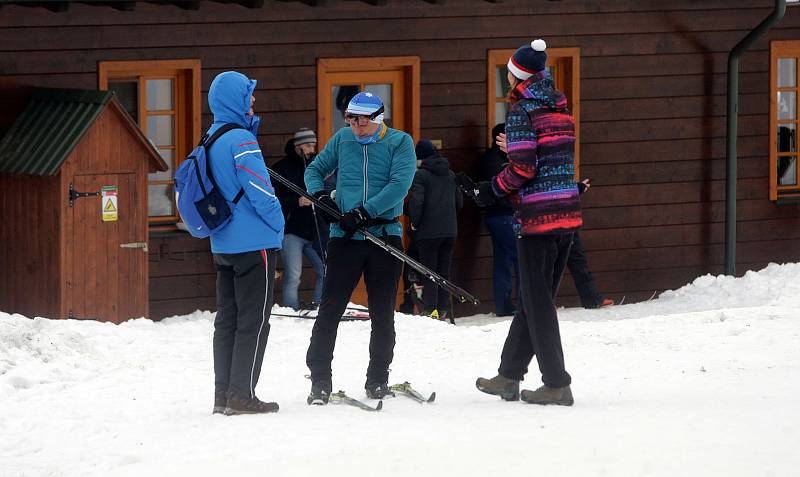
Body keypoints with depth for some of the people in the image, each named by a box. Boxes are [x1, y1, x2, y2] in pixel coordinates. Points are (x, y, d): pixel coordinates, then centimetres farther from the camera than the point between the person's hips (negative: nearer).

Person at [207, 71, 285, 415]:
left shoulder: (211, 139, 11)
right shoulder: (241, 140, -17)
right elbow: (260, 191, -18)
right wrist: (279, 225, -6)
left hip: (222, 244, 9)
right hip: (254, 244, -9)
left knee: (227, 318, 12)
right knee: (253, 321, -3)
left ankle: (223, 393, 14)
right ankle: (242, 395, -4)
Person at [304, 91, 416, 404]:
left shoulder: (399, 142, 0)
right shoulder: (342, 140, 9)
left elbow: (400, 184, -12)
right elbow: (315, 170, 18)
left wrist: (364, 212, -19)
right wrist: (320, 195, -4)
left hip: (385, 235, -1)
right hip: (344, 237, 1)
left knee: (383, 314, 6)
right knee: (330, 309, -4)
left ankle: (378, 379, 17)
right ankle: (320, 380, 1)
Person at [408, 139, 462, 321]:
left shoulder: (420, 175, -10)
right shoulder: (450, 174, 10)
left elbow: (416, 201, -20)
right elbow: (459, 201, 13)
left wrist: (414, 222, -5)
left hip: (428, 231, -6)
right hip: (449, 229, 6)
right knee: (444, 270, 12)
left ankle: (431, 309, -7)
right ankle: (444, 309, 11)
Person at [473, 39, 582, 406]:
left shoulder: (522, 110, -9)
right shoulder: (559, 108, 13)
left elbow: (522, 169, -16)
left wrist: (492, 189, -1)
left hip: (538, 217, -8)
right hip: (568, 213, 8)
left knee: (537, 303, 0)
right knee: (536, 298, 14)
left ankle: (557, 384, -2)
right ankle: (509, 375, 22)